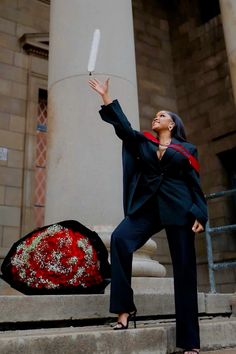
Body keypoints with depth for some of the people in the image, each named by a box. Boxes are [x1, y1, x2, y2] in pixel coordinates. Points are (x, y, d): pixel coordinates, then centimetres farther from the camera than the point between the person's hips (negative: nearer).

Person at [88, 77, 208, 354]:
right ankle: (125, 308, -19)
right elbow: (123, 127, 3)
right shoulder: (143, 143, 17)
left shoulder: (187, 150, 10)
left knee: (184, 270, -2)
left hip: (178, 209, -2)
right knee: (120, 238, -27)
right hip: (148, 206, 2)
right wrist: (106, 96, -1)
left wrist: (199, 216, -7)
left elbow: (195, 185, 5)